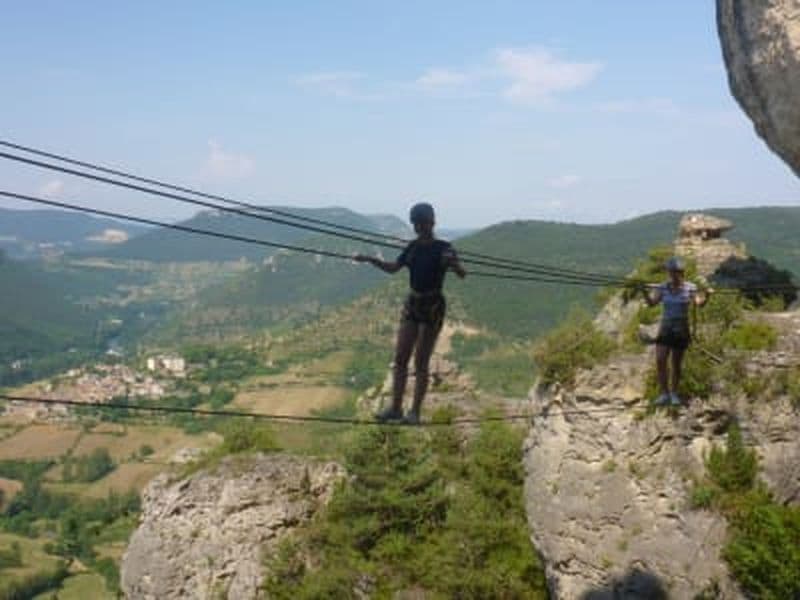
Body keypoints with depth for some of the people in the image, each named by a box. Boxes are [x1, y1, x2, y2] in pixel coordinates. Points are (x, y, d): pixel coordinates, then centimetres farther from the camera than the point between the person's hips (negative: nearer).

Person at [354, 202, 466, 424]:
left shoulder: (443, 248, -9)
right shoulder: (413, 247, 8)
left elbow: (462, 274, -18)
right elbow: (393, 267, 19)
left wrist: (453, 264, -40)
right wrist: (370, 259, 6)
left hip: (433, 306, -6)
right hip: (412, 304, 6)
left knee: (421, 362, -3)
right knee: (400, 358, 3)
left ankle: (415, 411, 4)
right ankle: (395, 408, 10)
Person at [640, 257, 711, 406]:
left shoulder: (690, 287, -3)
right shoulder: (663, 288, 2)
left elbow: (698, 303, -15)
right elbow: (651, 303, -8)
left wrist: (706, 296, -35)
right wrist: (645, 292, -27)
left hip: (682, 331, -1)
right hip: (665, 329, 1)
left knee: (677, 364, 5)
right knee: (660, 361, -10)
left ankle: (674, 394, 21)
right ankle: (664, 394, 1)